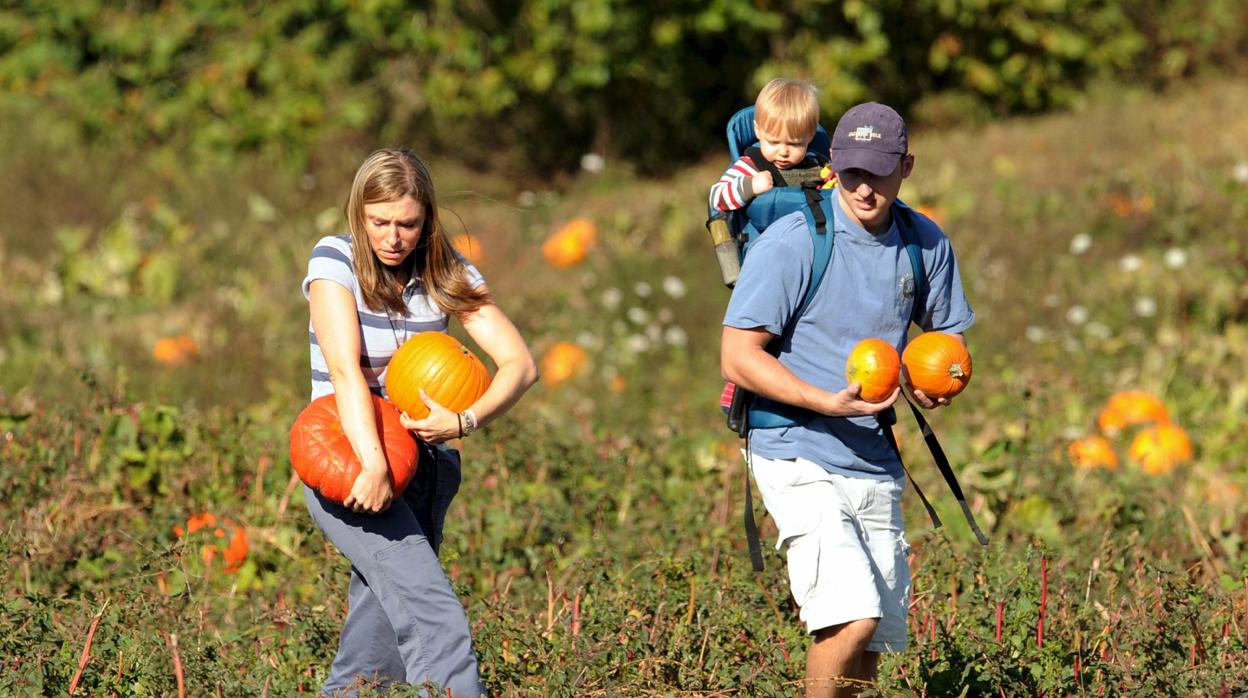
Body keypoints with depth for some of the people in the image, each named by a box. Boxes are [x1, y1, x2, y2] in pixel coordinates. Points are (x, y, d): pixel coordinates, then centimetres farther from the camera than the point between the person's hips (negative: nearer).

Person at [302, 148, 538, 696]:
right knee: (431, 610, -22)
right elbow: (346, 370, -19)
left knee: (376, 648, 3)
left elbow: (520, 364, -5)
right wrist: (373, 465, -31)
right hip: (347, 462, -5)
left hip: (422, 466, 5)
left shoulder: (446, 273, 3)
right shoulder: (335, 259, -8)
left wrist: (464, 421, -23)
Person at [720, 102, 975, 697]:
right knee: (852, 621, -22)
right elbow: (738, 357, -14)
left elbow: (946, 335, 22)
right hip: (799, 461, -6)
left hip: (876, 467, 6)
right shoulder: (793, 241, -12)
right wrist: (831, 403, -27)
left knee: (874, 646, 7)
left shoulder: (926, 245, 6)